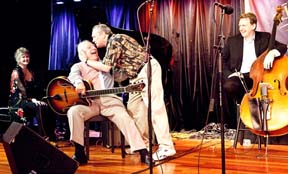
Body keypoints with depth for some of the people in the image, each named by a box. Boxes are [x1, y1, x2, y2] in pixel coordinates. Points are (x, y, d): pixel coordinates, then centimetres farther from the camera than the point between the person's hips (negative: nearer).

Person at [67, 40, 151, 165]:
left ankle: (143, 153, -26)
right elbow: (73, 75, -8)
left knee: (124, 117, -27)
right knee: (73, 111, -31)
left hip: (109, 100, 1)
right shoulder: (79, 66, 17)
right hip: (89, 102, -1)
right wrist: (79, 83, -32)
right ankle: (80, 153, -24)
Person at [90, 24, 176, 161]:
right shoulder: (111, 45, 19)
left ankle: (166, 147, -16)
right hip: (137, 76, 10)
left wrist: (87, 62, -3)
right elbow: (117, 75, 16)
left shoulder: (115, 40, -9)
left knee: (155, 106, -14)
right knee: (134, 107, 8)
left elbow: (106, 67, -16)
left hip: (148, 69, -10)